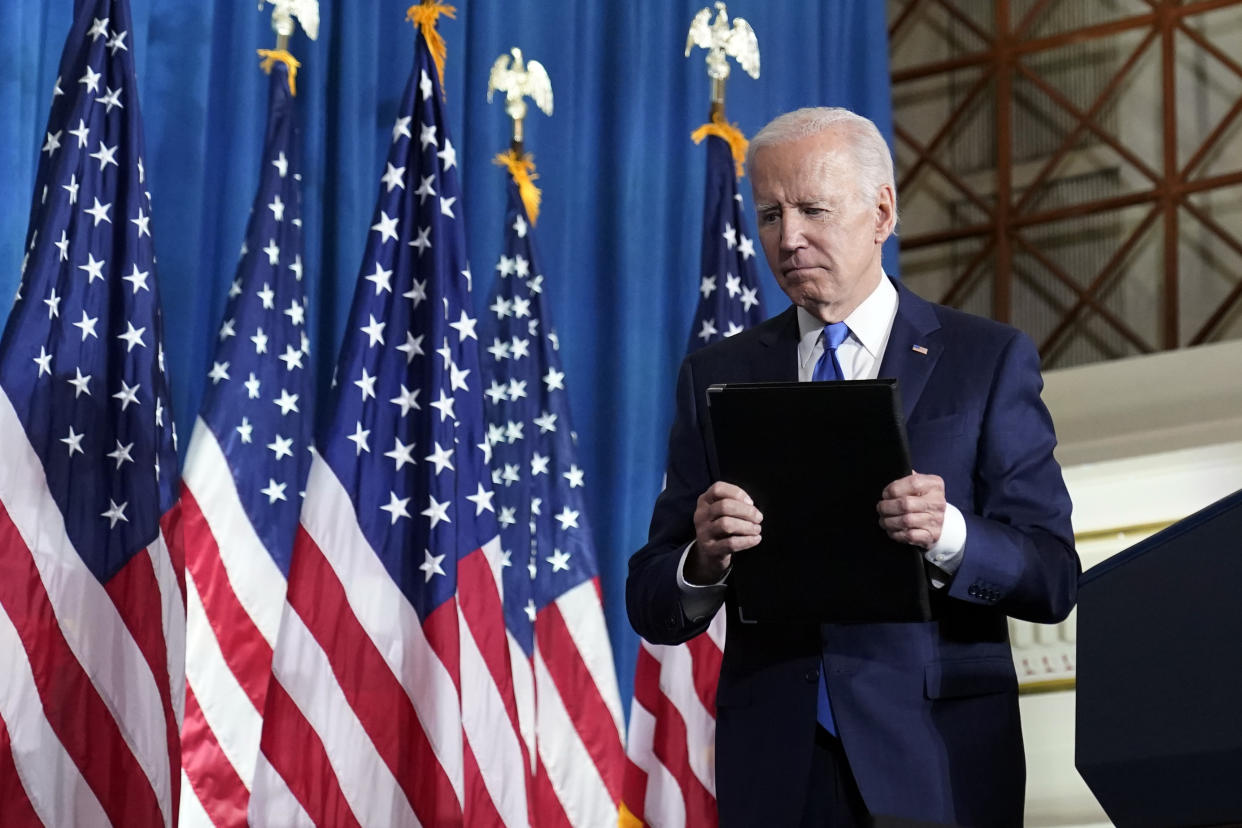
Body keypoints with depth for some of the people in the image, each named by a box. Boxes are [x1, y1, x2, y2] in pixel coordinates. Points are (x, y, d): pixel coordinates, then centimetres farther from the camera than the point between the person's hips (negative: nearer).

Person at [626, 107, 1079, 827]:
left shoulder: (990, 360, 1)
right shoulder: (717, 376, 9)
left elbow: (1053, 579, -5)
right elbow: (651, 607, 4)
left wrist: (947, 536, -24)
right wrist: (703, 562, -18)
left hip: (937, 764, -2)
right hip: (773, 767, 2)